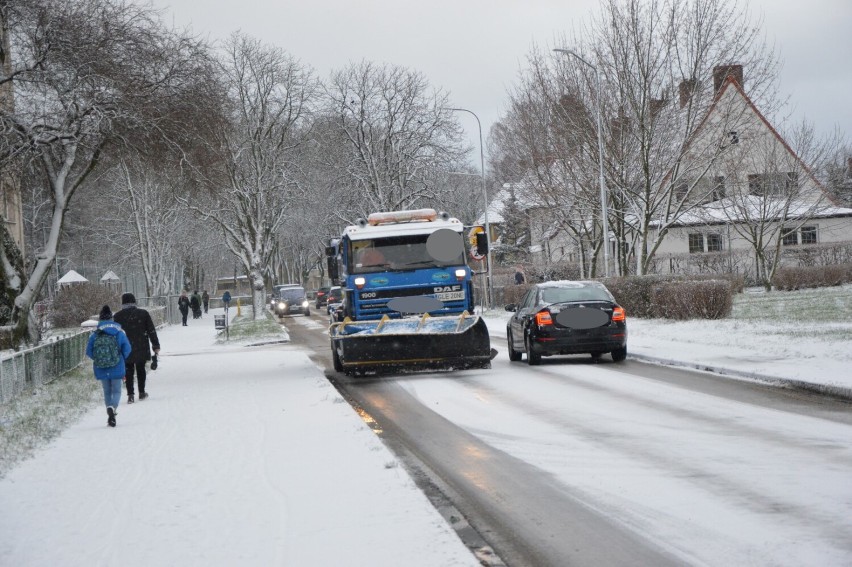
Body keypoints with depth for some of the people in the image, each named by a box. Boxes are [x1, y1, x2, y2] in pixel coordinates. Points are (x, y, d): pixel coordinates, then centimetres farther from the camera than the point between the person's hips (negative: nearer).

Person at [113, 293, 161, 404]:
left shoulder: (118, 316, -3)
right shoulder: (143, 314, -2)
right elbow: (152, 331, 0)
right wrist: (156, 346, 6)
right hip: (142, 349, 1)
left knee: (128, 371, 5)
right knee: (140, 370, 16)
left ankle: (130, 395, -3)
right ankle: (142, 392, 22)